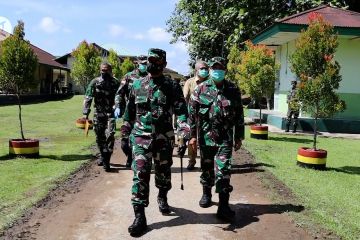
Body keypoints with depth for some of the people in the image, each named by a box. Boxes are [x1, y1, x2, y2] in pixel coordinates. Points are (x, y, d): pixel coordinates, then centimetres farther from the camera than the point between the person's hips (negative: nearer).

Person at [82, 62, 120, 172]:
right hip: (98, 113, 2)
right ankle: (102, 156, 31)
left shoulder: (115, 83, 2)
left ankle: (106, 161, -14)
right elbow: (88, 98, 1)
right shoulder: (95, 82, 3)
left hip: (110, 113, -2)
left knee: (109, 135, -16)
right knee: (100, 137, 11)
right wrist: (85, 112, -6)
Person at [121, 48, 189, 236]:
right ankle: (139, 216, -5)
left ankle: (162, 198, 43)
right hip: (141, 136, 1)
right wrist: (125, 135, 16)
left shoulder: (172, 86, 1)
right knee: (140, 174, -7)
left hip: (164, 137, 0)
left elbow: (181, 110, -8)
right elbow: (129, 111, 15)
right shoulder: (137, 85, 8)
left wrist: (184, 131, -23)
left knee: (163, 172, 14)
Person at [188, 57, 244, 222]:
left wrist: (239, 137, 7)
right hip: (205, 137, 1)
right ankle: (206, 194, 38)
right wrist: (192, 135, -3)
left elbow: (239, 115, 7)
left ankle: (223, 206, -3)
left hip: (225, 138, -1)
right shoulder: (201, 89, 1)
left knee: (223, 172, -6)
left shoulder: (233, 90, 3)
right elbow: (192, 113, 1)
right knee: (207, 169, 15)